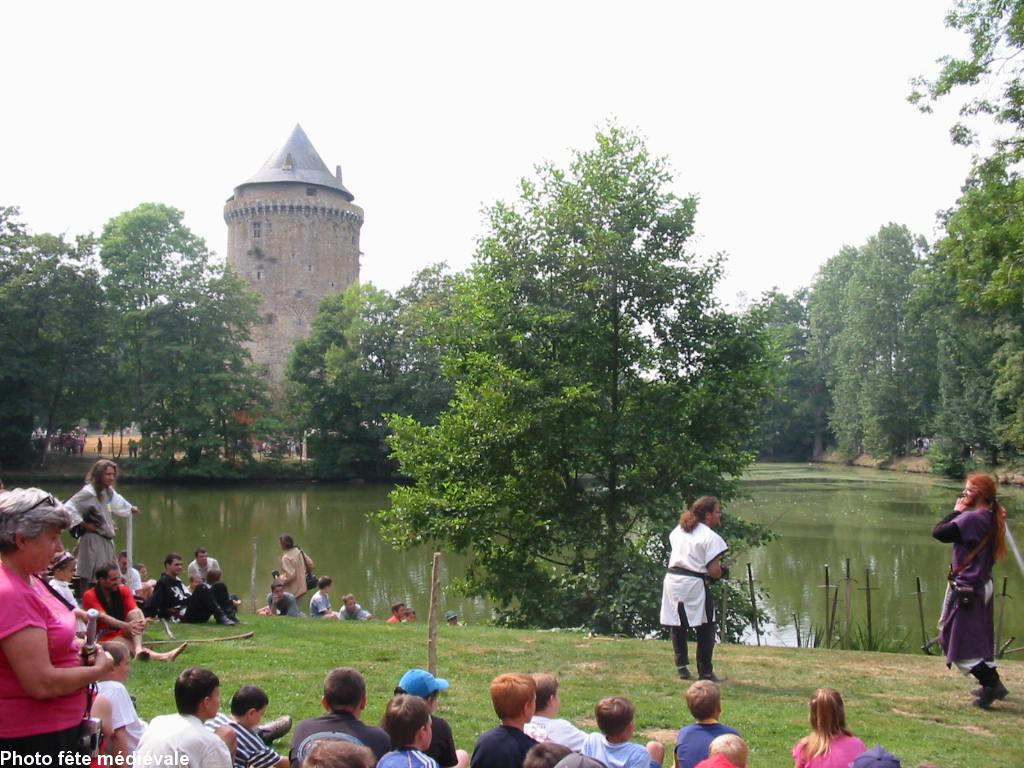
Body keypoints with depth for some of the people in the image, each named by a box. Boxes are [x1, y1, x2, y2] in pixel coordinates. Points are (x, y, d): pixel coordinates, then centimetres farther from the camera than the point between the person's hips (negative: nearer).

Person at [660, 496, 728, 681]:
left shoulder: (678, 530, 12)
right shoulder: (710, 537, -10)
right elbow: (713, 571, -15)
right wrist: (722, 570, 7)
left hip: (672, 581, 6)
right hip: (694, 584, -6)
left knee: (677, 627, 17)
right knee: (705, 630, 6)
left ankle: (681, 666, 21)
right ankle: (705, 673, 10)